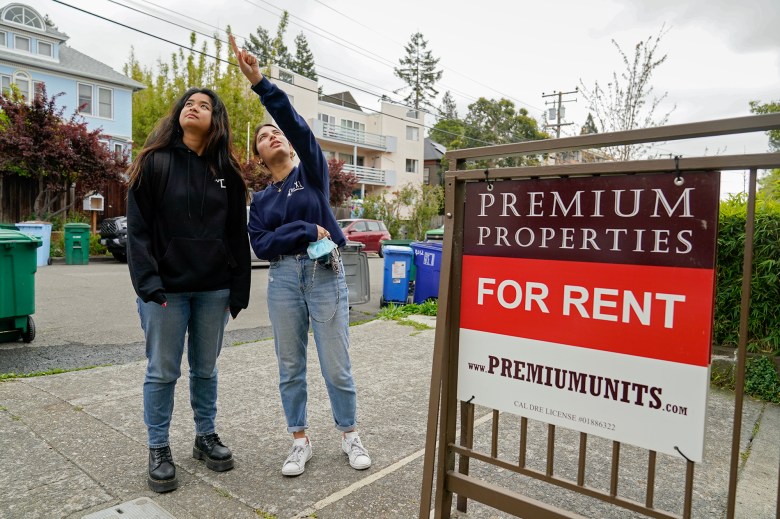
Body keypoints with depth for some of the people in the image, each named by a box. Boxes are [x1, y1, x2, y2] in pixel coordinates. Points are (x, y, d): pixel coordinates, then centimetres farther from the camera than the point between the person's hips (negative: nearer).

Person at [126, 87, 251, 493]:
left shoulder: (226, 171, 8)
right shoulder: (154, 163, 0)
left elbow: (237, 235, 6)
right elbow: (138, 228, -5)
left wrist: (239, 289, 2)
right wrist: (148, 283, -16)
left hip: (214, 289, 3)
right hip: (166, 288, -2)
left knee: (206, 368, 13)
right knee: (163, 372, 5)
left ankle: (206, 437, 29)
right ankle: (158, 451, 21)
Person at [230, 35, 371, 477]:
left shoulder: (312, 172, 5)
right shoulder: (260, 200, 12)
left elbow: (297, 124, -12)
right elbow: (261, 245, -3)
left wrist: (261, 83, -20)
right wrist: (306, 230, -14)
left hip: (326, 275, -3)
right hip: (283, 280, 3)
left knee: (337, 365, 3)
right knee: (291, 366, 9)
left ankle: (350, 435, 22)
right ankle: (301, 441, 24)